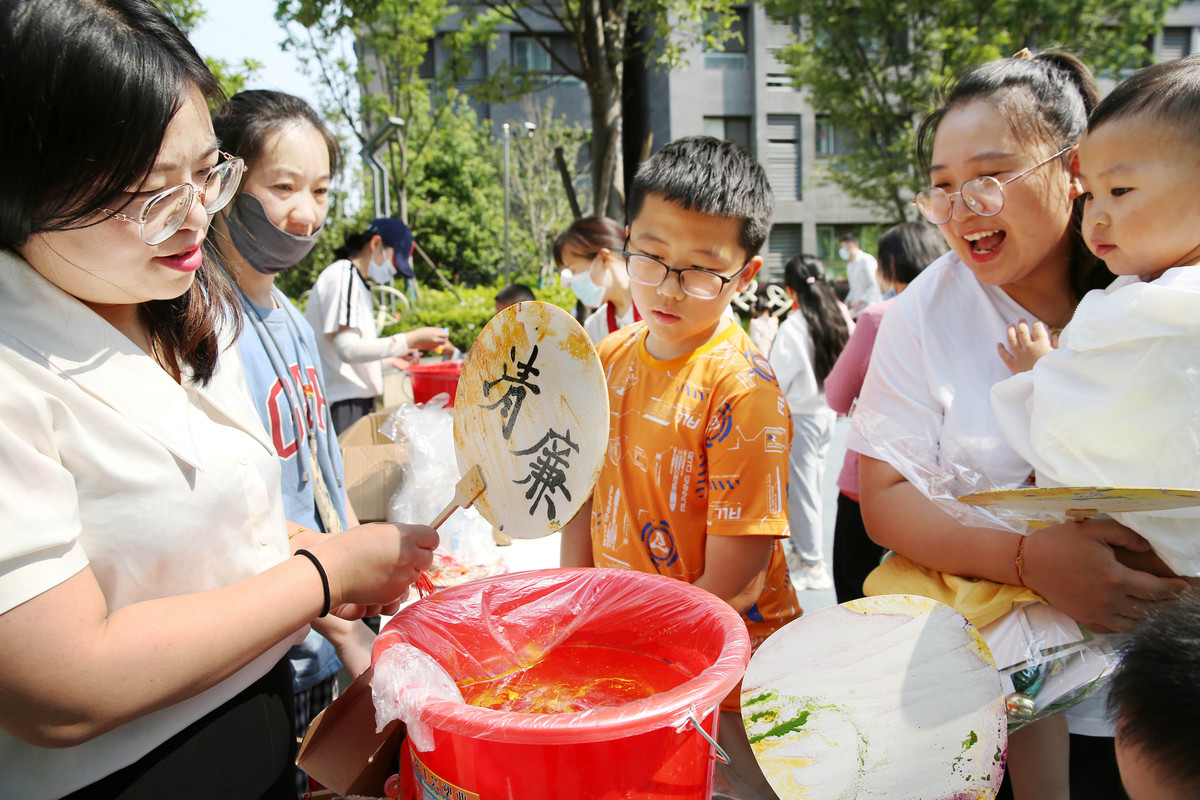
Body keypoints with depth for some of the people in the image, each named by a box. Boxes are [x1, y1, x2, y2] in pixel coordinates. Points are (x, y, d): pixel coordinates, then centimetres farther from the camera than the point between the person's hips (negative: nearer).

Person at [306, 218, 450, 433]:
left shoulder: (353, 279, 20)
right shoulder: (343, 275, -9)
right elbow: (347, 348, -19)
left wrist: (389, 360, 16)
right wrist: (411, 340, -17)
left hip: (357, 403, 9)